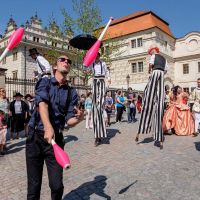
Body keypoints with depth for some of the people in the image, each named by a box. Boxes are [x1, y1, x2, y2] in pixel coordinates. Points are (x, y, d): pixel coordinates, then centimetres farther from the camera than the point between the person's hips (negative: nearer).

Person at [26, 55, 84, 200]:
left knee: (57, 186, 2)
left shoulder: (72, 93, 7)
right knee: (34, 185, 5)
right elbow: (42, 104, -16)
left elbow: (69, 121, 1)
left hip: (56, 139, 1)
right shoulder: (44, 83, 3)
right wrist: (48, 127, -33)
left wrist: (79, 118, -23)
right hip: (36, 137, -1)